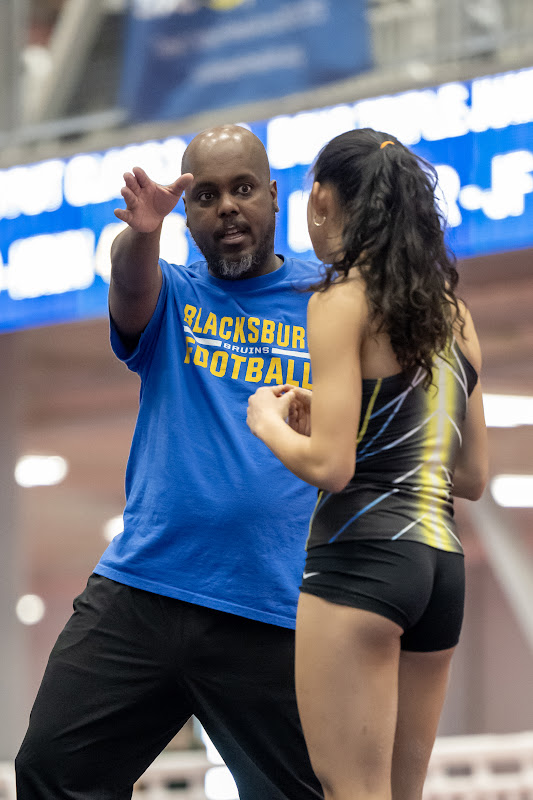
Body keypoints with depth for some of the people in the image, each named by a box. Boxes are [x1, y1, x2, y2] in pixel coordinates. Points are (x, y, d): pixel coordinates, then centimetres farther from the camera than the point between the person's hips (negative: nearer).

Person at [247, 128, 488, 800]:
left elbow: (330, 465, -14)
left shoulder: (341, 300, -5)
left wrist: (268, 423, 6)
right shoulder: (451, 310, 16)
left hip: (363, 550, -8)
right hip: (443, 562, 8)